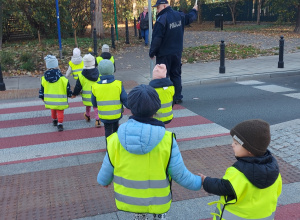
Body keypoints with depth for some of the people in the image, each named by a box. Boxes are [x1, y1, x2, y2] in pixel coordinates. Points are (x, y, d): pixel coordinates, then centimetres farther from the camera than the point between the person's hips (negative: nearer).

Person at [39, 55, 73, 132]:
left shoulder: (44, 78, -6)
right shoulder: (62, 78, -16)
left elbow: (42, 89, 2)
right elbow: (68, 88, -8)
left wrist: (42, 97, 16)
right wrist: (69, 94, 10)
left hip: (50, 100, 4)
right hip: (60, 100, -4)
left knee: (53, 109, 26)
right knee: (60, 111, 6)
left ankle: (54, 120, 44)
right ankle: (60, 123, -3)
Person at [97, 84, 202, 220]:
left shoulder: (116, 139, -17)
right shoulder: (167, 140, -22)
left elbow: (107, 170, -3)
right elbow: (180, 174, -14)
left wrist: (103, 180, 20)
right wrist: (198, 183, 6)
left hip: (127, 200, 2)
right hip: (156, 202, -2)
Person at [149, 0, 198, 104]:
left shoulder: (161, 19, -18)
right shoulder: (179, 15, 4)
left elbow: (156, 38, -19)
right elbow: (190, 18, 25)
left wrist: (152, 52, -9)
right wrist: (194, 10, 47)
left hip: (164, 54, -7)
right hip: (177, 52, 7)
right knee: (176, 75, 15)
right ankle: (178, 97, 18)